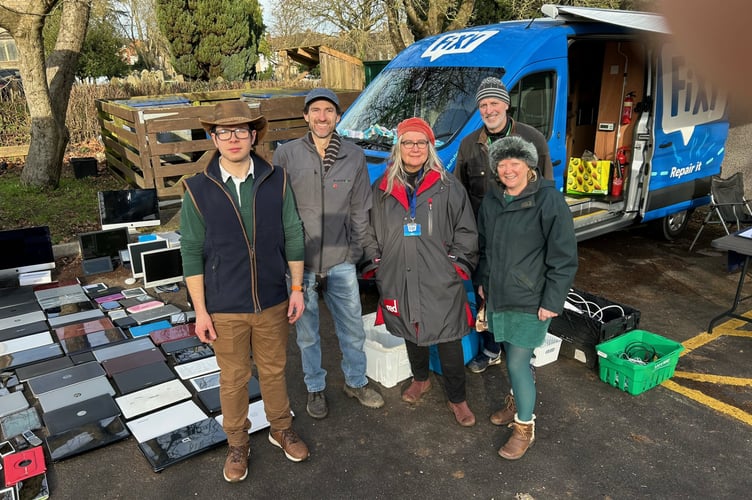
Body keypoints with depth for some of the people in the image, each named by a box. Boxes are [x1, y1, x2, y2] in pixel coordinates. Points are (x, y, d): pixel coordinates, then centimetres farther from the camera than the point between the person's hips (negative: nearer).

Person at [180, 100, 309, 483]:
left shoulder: (276, 180, -6)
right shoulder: (198, 189, -9)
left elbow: (292, 236, 0)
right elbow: (192, 253, -6)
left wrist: (297, 287, 0)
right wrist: (200, 310, -6)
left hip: (273, 301, 1)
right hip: (225, 308, -1)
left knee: (274, 371, 19)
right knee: (233, 379, 15)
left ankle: (281, 429, 42)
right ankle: (237, 443, 37)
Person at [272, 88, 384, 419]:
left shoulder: (354, 157, 0)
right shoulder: (286, 155, -5)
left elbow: (360, 211, 5)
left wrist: (355, 252, 3)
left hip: (341, 263, 2)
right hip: (299, 263, -1)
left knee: (353, 329, 14)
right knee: (307, 333, 14)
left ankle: (356, 382, 38)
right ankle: (315, 389, 35)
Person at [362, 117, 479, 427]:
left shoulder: (447, 186, -3)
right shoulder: (383, 188, 4)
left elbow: (466, 231, 1)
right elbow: (371, 231, 12)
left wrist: (458, 264, -4)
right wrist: (377, 263, 7)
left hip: (441, 282, -3)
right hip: (400, 280, 3)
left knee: (448, 340, 3)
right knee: (411, 333, 20)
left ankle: (457, 399, 22)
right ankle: (420, 379, 45)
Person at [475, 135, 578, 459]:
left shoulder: (549, 200, -15)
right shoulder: (492, 199, 5)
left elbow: (564, 256, -14)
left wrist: (552, 300, -14)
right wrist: (482, 281, 19)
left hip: (530, 300, -6)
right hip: (498, 295, 6)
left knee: (517, 363, -3)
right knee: (512, 357, 17)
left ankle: (525, 426, 17)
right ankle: (517, 403, 41)